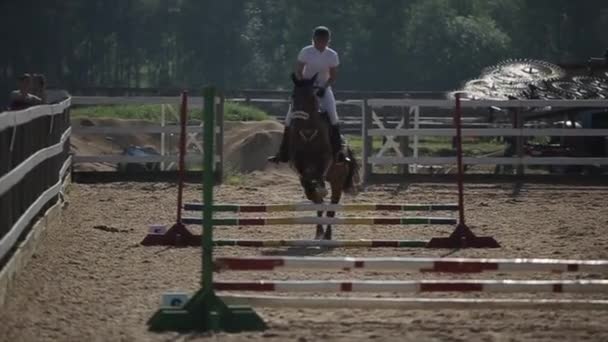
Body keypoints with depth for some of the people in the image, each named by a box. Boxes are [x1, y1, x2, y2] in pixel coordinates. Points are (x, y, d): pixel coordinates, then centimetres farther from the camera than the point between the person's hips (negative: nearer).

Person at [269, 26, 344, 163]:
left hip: (323, 88, -1)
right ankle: (283, 154, 3)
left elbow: (333, 76, -3)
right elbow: (298, 72, -6)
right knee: (290, 118, -7)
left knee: (332, 115, -24)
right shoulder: (306, 52, -13)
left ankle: (338, 150, -16)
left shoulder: (332, 55, -11)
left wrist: (323, 87, -18)